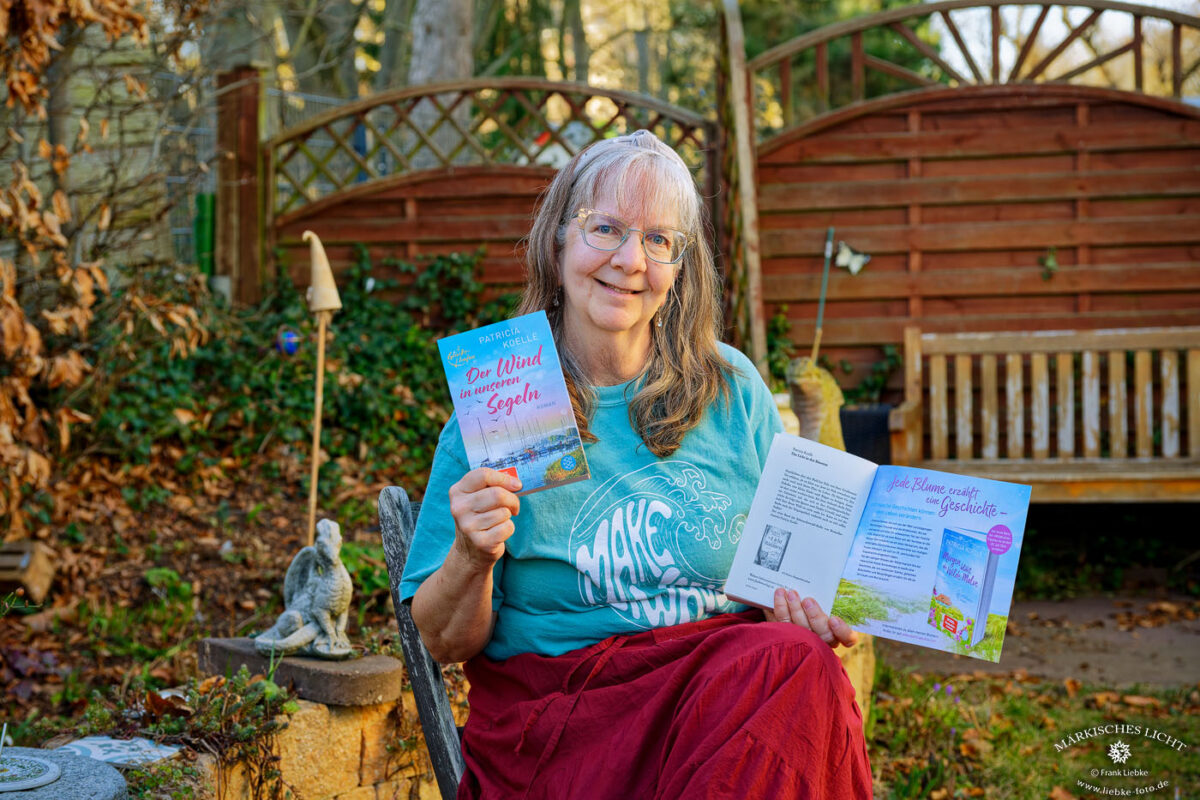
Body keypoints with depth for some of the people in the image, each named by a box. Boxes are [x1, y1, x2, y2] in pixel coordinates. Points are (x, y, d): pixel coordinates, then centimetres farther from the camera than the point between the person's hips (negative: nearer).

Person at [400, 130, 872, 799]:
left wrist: (800, 599, -7)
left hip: (730, 675, 3)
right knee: (793, 669, -31)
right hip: (557, 709, -3)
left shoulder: (733, 388, 7)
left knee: (800, 667, -33)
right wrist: (471, 561, -18)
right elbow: (445, 642, 3)